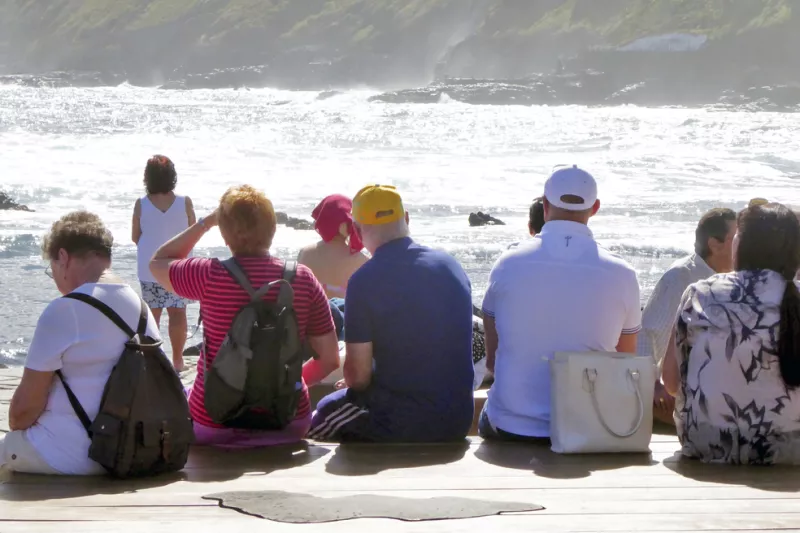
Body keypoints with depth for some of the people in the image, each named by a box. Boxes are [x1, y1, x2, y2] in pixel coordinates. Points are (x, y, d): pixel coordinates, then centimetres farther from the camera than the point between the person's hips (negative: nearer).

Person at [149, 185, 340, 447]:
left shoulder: (210, 276, -15)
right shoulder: (303, 279, -8)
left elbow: (157, 263, 7)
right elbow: (330, 359, -3)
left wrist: (205, 222, 8)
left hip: (214, 430, -2)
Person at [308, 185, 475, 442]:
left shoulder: (365, 280, -15)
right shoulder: (452, 266, 3)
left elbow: (358, 374, -14)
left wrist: (353, 384, 11)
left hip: (401, 426, -6)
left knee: (325, 413, 20)